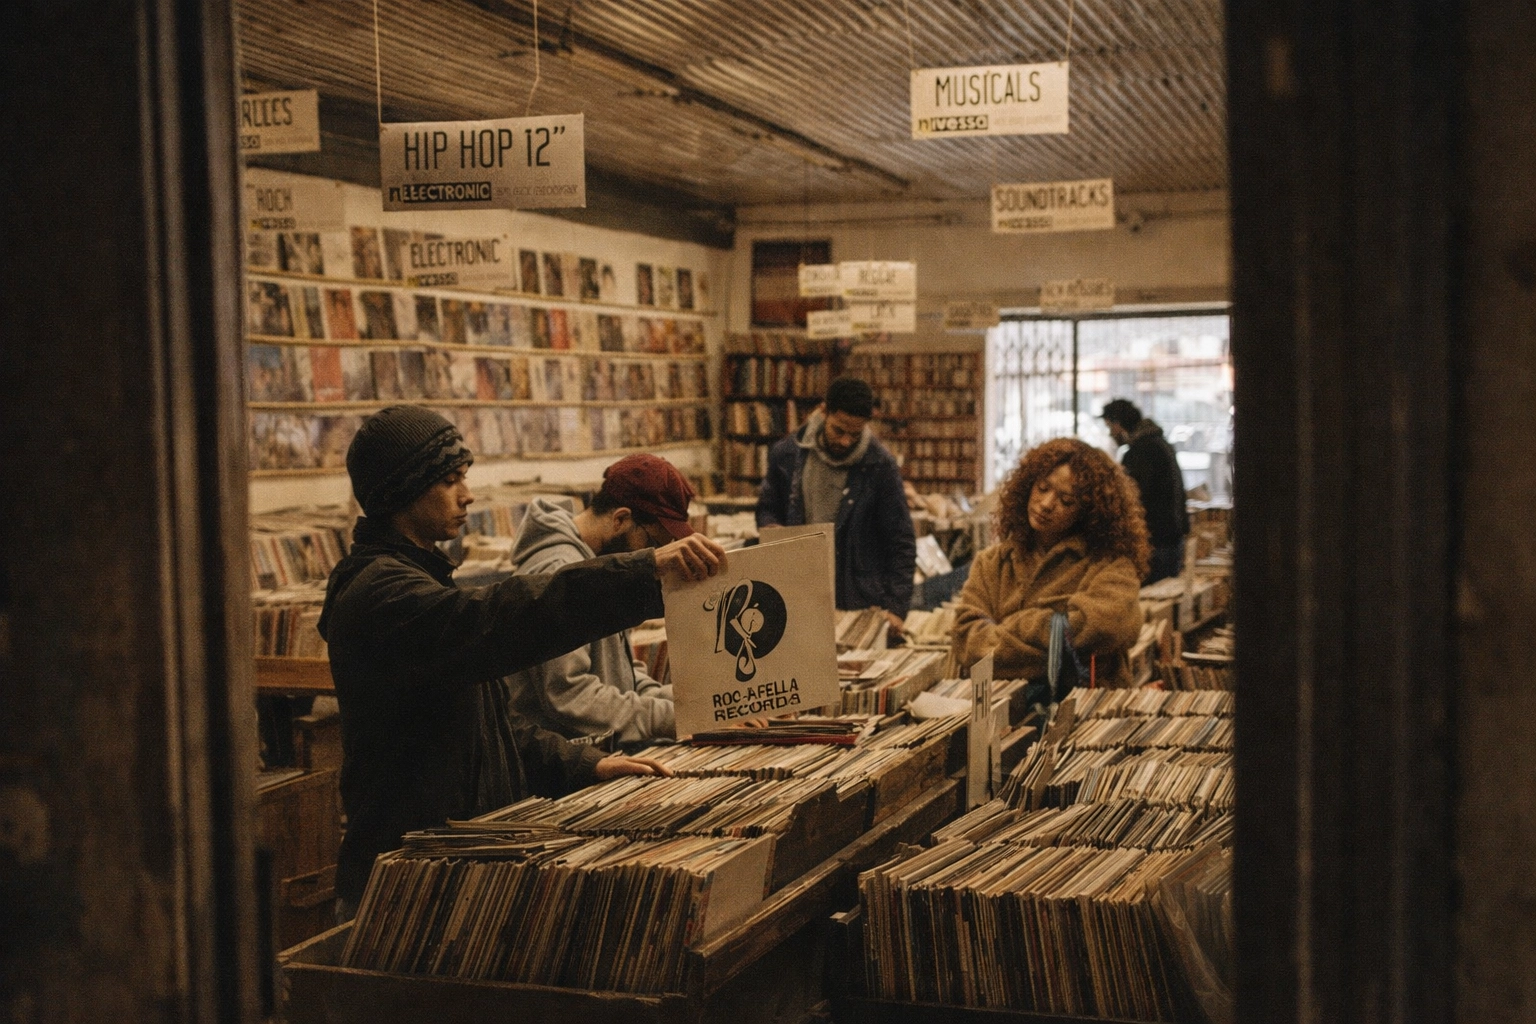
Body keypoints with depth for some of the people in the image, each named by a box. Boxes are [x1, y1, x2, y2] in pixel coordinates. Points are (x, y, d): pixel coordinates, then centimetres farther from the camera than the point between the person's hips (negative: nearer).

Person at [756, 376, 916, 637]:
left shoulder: (880, 464, -7)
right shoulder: (786, 454, 1)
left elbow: (901, 543, -4)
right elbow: (767, 509, 16)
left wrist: (896, 607, -11)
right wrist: (773, 528, -7)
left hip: (862, 605, -2)